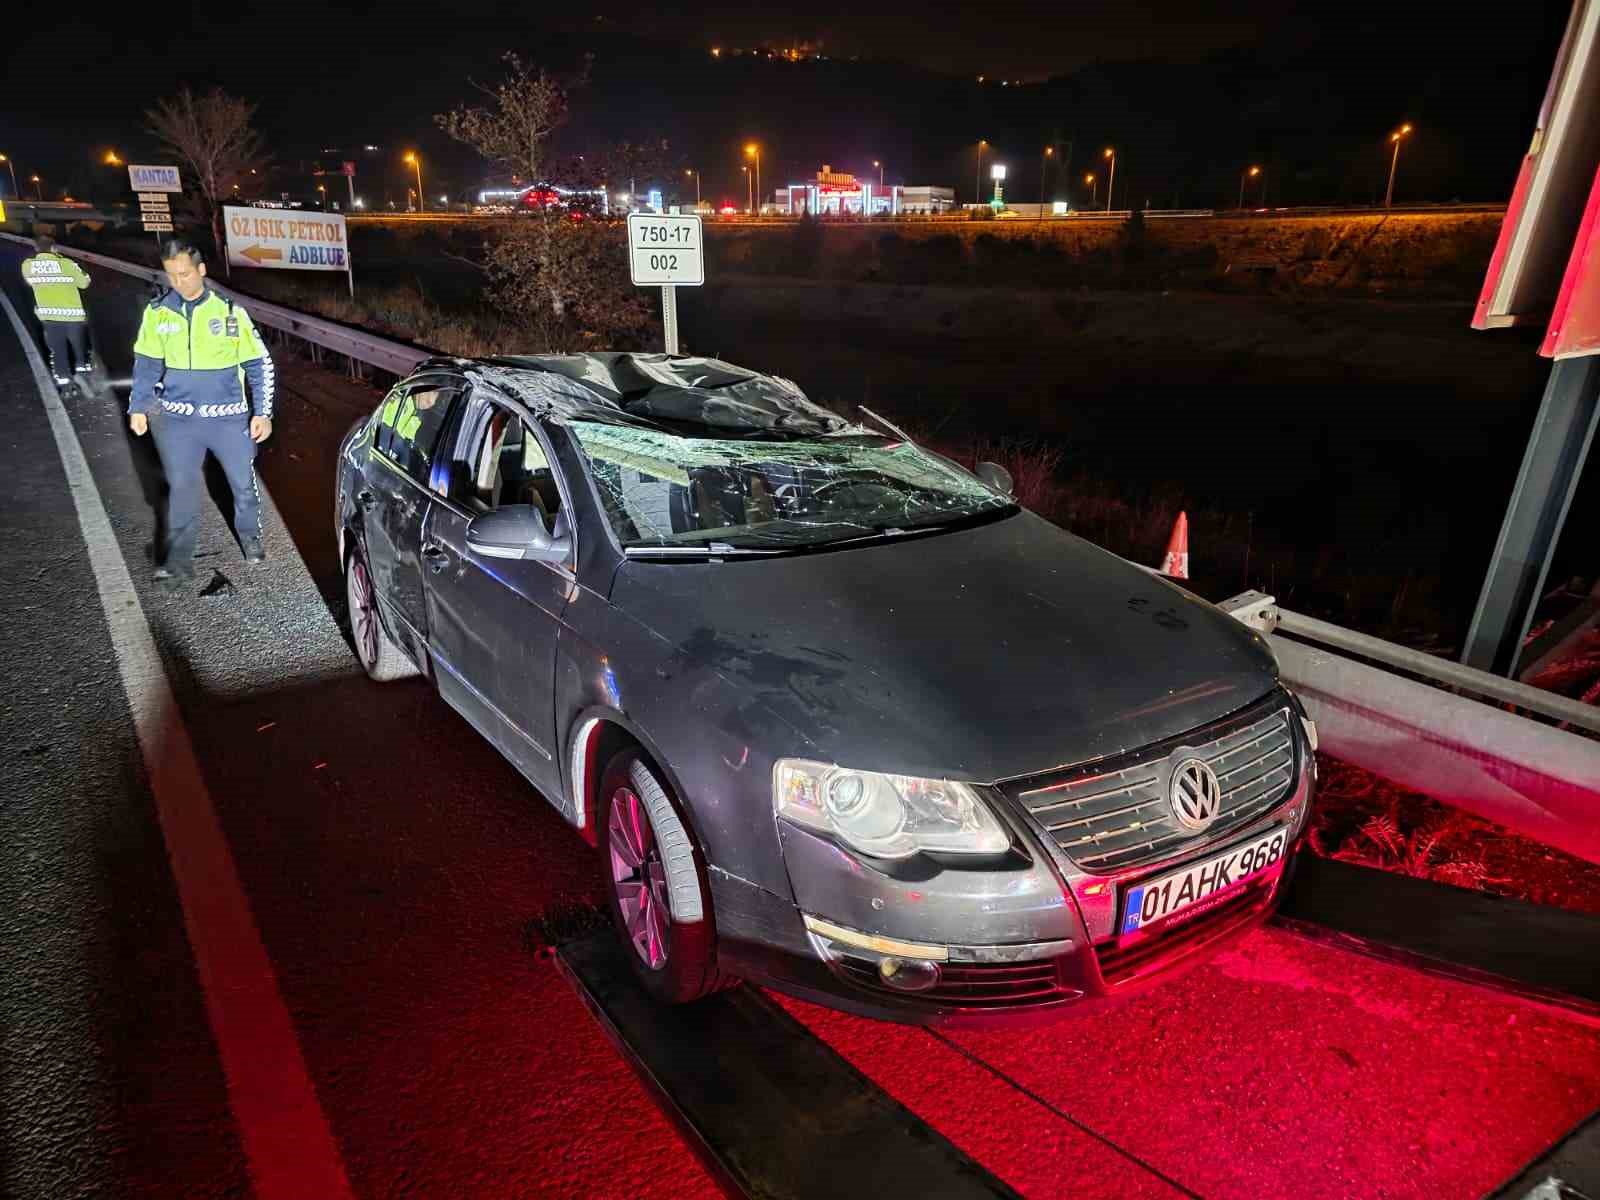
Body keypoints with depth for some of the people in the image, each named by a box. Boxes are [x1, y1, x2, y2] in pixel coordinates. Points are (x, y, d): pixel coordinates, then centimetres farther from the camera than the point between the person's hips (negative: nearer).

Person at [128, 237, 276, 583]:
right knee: (181, 487, 3)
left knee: (243, 482, 10)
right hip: (177, 418, 1)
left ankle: (250, 536, 33)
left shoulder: (229, 311, -6)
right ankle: (179, 557, 10)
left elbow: (260, 365, -2)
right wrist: (138, 408, 8)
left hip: (229, 416, -1)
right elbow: (146, 364, 10)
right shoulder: (158, 312, -1)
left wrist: (262, 413, -4)